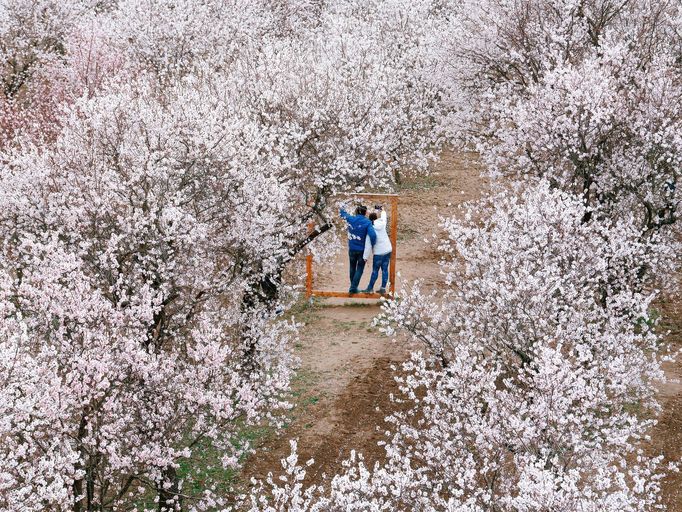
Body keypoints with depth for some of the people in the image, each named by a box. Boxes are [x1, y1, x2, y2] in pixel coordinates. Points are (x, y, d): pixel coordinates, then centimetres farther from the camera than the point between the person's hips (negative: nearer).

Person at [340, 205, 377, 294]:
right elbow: (372, 235, -28)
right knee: (359, 269, 7)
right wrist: (373, 244, -10)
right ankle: (353, 287, 0)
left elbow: (344, 214, 16)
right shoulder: (367, 222, -16)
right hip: (362, 250, -4)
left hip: (352, 249, 4)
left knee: (352, 267, 21)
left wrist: (342, 210, 39)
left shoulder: (351, 219, -5)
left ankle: (353, 286, 33)